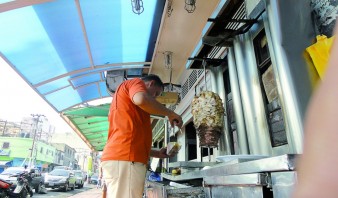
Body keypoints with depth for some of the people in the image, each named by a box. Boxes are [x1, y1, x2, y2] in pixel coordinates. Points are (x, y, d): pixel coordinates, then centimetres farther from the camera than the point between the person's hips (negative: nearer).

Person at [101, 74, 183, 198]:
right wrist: (170, 114, -3)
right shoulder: (136, 82, 9)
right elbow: (141, 99, -19)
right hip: (125, 159, -10)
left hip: (117, 157, 10)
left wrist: (157, 153, 26)